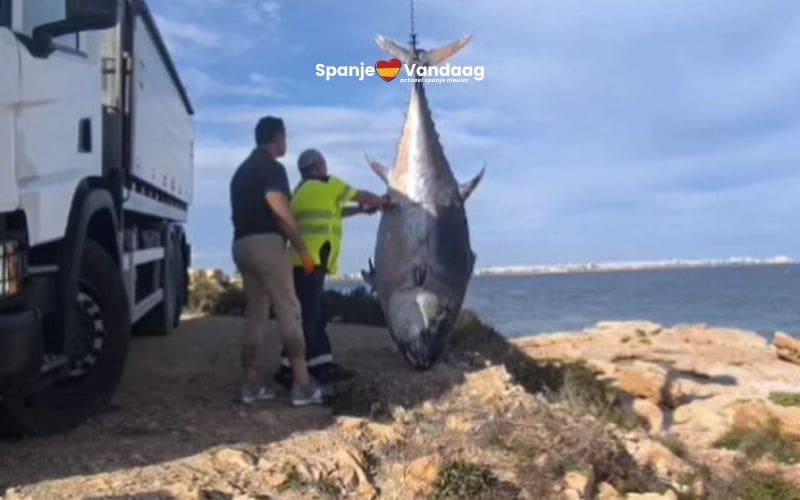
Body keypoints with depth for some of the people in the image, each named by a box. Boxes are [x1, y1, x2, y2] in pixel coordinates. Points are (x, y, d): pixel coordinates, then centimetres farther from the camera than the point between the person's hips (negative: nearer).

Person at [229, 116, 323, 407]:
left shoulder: (242, 170, 21)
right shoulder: (272, 168, -8)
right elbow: (281, 214, -16)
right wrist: (303, 249, -10)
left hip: (242, 244, 9)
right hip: (266, 243, -9)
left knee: (255, 312, 10)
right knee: (288, 311, -7)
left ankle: (252, 384, 8)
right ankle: (303, 385, -9)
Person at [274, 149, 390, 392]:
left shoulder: (303, 190, 23)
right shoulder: (325, 185, -1)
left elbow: (333, 211, 32)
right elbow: (361, 196, 11)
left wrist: (361, 210, 30)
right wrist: (381, 201, 27)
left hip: (304, 261, 10)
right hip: (311, 261, -10)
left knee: (316, 314, 11)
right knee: (307, 316, -10)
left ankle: (323, 366, 13)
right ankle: (288, 370, -10)